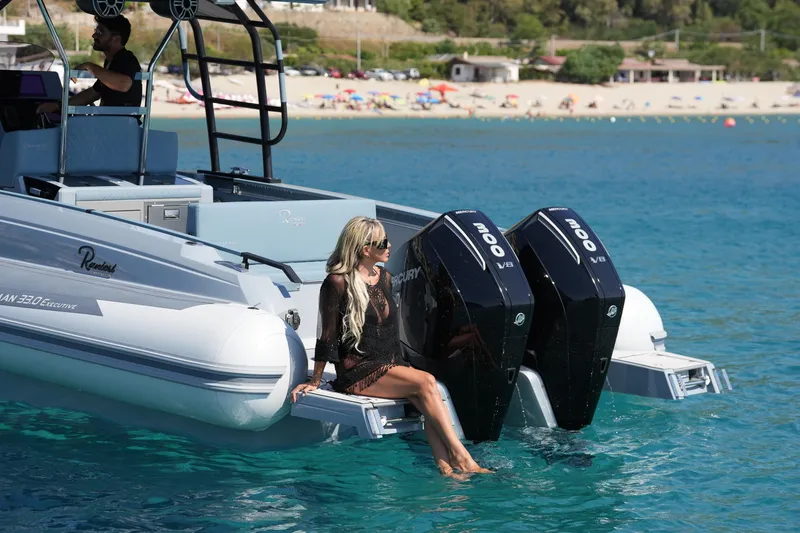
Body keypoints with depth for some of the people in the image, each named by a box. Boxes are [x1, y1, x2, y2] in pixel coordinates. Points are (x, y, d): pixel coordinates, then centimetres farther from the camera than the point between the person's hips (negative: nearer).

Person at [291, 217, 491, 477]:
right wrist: (315, 382, -3)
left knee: (429, 404, -24)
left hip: (390, 365, 7)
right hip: (357, 372, -7)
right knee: (425, 382, -27)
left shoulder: (384, 278, 14)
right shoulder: (338, 283, -8)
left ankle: (446, 468, -35)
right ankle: (461, 457, -29)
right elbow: (327, 336, -6)